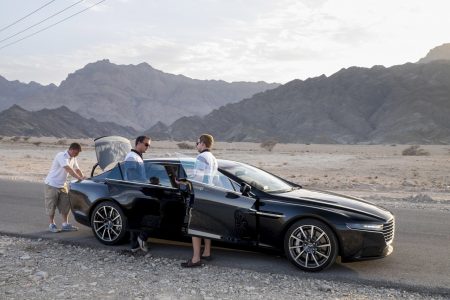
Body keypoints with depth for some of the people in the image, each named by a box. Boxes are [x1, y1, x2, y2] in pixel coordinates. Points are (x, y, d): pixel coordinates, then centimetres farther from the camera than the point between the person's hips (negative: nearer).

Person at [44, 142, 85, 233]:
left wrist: (83, 177, -9)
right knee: (51, 205, 0)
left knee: (65, 204, 4)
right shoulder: (62, 156, -23)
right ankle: (52, 225, 12)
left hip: (62, 185, 8)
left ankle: (65, 224, 12)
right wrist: (79, 178, -36)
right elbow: (69, 169, -33)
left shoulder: (73, 158, 4)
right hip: (52, 184, -8)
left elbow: (77, 169, 8)